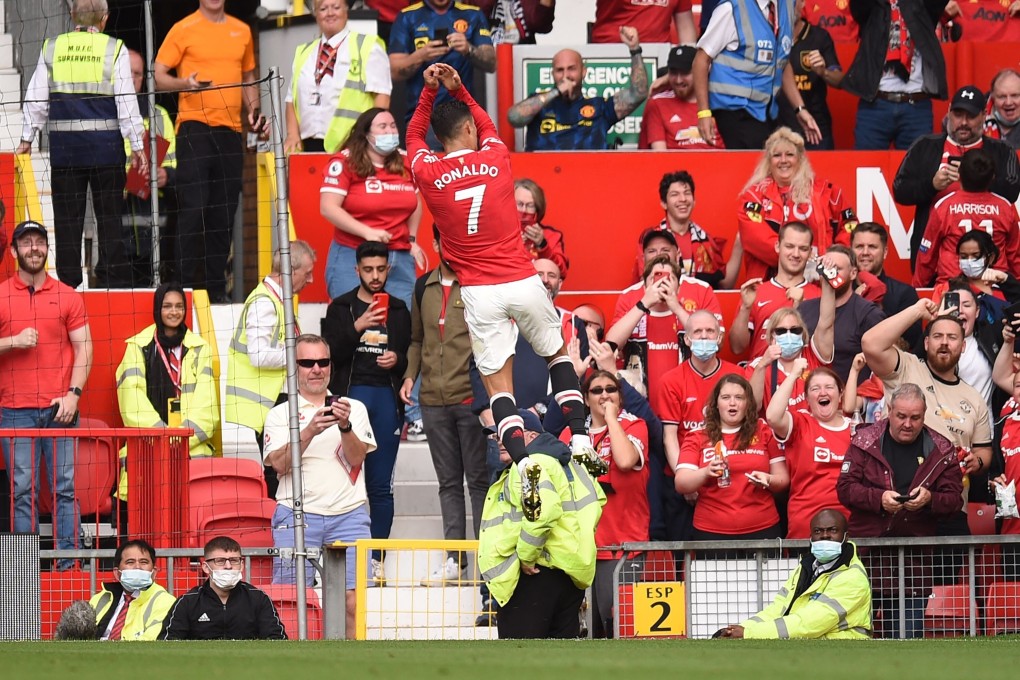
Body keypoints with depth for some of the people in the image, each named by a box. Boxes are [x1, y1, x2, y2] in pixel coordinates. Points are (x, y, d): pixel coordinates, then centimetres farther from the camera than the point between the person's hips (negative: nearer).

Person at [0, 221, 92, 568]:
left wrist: (73, 393, -5)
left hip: (60, 409, 1)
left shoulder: (68, 296, 9)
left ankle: (68, 560, -1)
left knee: (65, 487, -2)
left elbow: (83, 348, 7)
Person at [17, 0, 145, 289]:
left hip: (64, 146, 2)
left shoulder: (51, 48, 4)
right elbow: (126, 101, -5)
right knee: (110, 216, 4)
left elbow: (36, 99, 6)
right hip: (106, 144, -2)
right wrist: (136, 146, -1)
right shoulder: (114, 49, -3)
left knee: (66, 216, 6)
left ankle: (68, 282, 6)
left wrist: (27, 138, 16)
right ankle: (115, 281, 1)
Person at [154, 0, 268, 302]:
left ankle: (216, 287, 10)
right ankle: (189, 285, -8)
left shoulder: (242, 31, 15)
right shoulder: (183, 30, 0)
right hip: (194, 126, -5)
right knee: (194, 207, -11)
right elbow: (158, 76, -1)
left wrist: (254, 112, 9)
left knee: (224, 213, 5)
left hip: (230, 129, 5)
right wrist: (185, 83, -20)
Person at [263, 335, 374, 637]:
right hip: (297, 513, -1)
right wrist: (310, 431, -19)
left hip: (348, 513, 1)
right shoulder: (280, 414, 11)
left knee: (351, 597, -9)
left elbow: (356, 458, 2)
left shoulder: (354, 408, 15)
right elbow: (280, 464, -5)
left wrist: (345, 427, -16)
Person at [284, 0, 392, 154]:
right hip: (309, 145, 5)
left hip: (351, 146, -5)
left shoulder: (367, 48, 3)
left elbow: (381, 94, -4)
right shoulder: (303, 53, 19)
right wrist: (293, 134, 2)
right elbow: (292, 99, 19)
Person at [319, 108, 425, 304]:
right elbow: (328, 207, -13)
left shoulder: (406, 164, 11)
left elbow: (415, 203, 26)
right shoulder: (345, 164, -5)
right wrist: (367, 232, -20)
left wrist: (412, 240, 16)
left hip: (400, 260, 5)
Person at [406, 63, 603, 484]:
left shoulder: (429, 174, -2)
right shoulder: (495, 159, -1)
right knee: (558, 354, 23)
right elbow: (487, 126, 24)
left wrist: (430, 91, 17)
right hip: (522, 282, 1)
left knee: (498, 384, -1)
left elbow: (413, 135, 21)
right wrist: (457, 89, 19)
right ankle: (580, 441, 12)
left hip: (479, 292, -1)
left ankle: (522, 461, -21)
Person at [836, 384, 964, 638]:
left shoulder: (941, 450, 7)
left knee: (908, 634, 1)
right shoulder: (865, 441, 4)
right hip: (867, 547, -1)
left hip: (914, 555, 1)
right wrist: (879, 498, -18)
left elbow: (954, 499, 5)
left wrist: (929, 500, -17)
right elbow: (845, 488, -1)